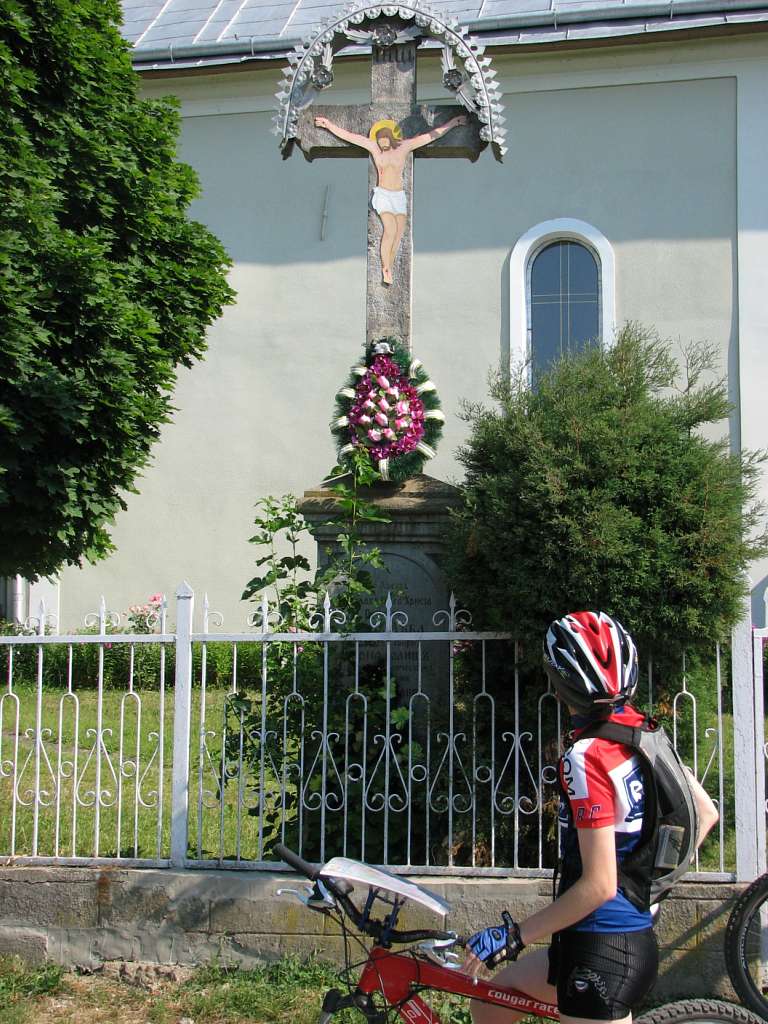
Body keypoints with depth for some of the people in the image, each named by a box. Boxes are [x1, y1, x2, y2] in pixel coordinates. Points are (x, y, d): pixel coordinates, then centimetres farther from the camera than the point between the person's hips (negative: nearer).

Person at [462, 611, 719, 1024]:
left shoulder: (586, 757, -22)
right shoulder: (642, 731, 4)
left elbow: (598, 886, -23)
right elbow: (705, 813, 14)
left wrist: (512, 935, -15)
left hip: (601, 954, -9)